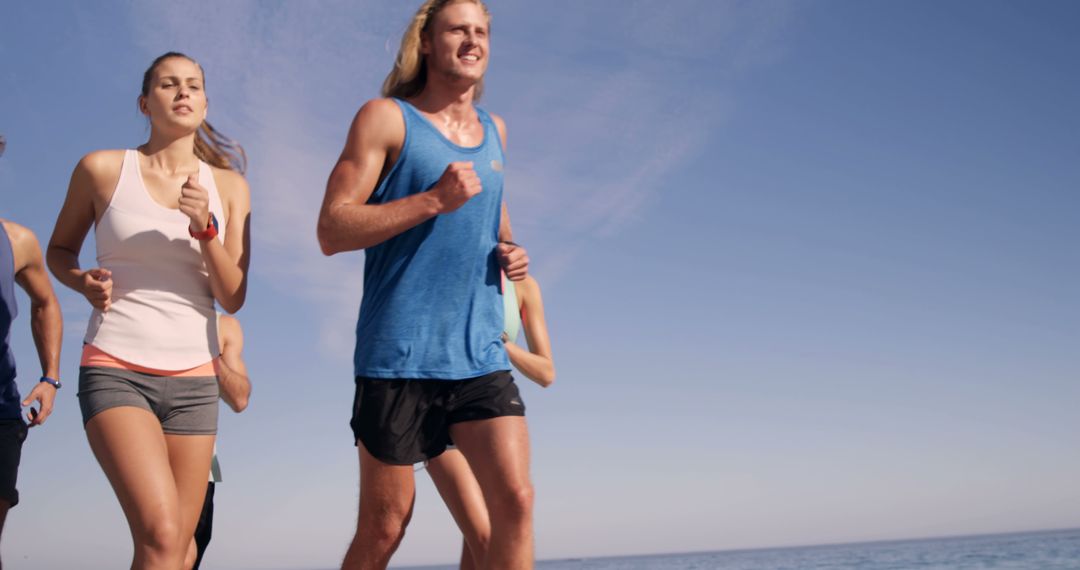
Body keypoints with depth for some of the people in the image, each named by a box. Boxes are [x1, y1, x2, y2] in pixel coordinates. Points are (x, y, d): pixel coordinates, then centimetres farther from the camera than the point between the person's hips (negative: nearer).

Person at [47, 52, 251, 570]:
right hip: (114, 369, -3)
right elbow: (59, 250, 14)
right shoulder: (102, 169, 1)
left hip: (193, 378, 3)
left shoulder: (228, 186, 6)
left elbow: (233, 298, 3)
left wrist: (205, 228, -13)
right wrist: (83, 281, -8)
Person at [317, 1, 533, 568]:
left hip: (481, 355, 5)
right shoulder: (386, 118, 0)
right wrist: (435, 200, -17)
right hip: (400, 355, -4)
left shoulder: (493, 130, 17)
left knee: (515, 501, -8)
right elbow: (331, 231, -8)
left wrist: (509, 250, 9)